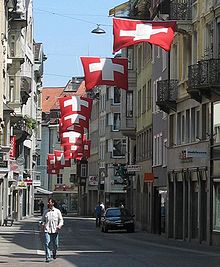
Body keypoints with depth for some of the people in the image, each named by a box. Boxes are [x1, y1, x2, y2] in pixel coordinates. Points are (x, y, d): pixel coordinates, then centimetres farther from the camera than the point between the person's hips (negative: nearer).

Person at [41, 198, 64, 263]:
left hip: (55, 230, 0)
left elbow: (61, 220, 8)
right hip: (47, 230, 0)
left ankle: (54, 253, 40)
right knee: (47, 244, -12)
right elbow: (43, 219, 16)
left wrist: (59, 225, -11)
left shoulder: (57, 211, 5)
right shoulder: (45, 211, 9)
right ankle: (48, 257, -10)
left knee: (55, 244, 8)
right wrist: (43, 224, -4)